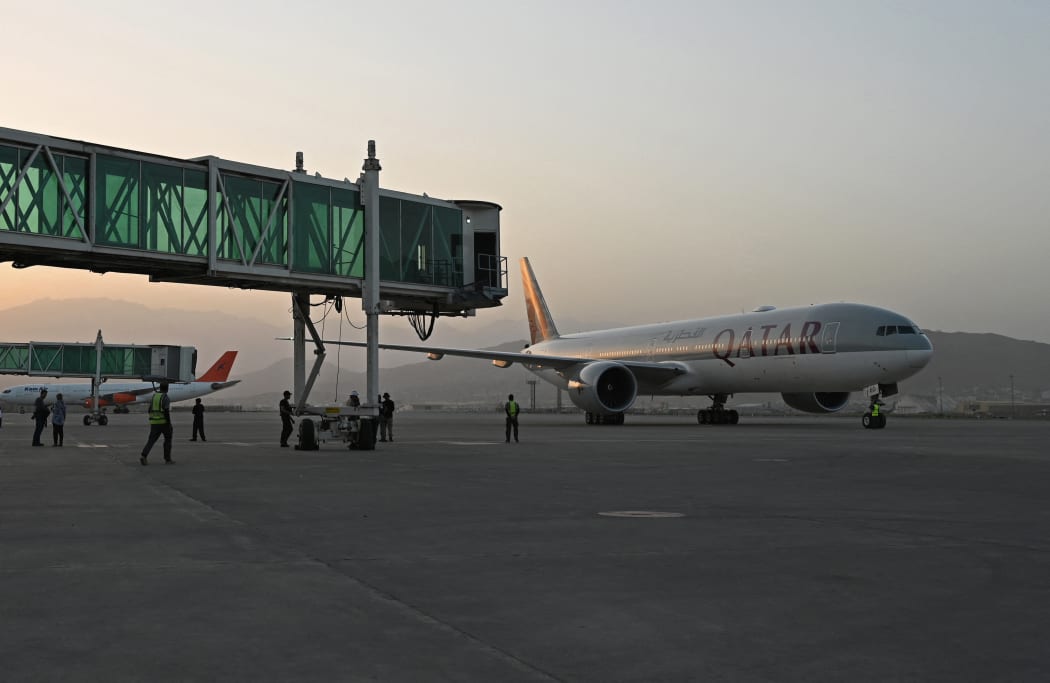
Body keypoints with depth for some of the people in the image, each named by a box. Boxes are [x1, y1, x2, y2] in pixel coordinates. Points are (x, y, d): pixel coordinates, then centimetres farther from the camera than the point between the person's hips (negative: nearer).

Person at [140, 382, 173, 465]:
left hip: (154, 422, 5)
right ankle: (167, 459, 13)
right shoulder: (165, 398, -11)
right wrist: (169, 424, -16)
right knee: (168, 439, 11)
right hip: (164, 422, -5)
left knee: (151, 440, 3)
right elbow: (166, 412, -19)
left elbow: (150, 411, 15)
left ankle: (143, 456, -17)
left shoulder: (154, 396, 10)